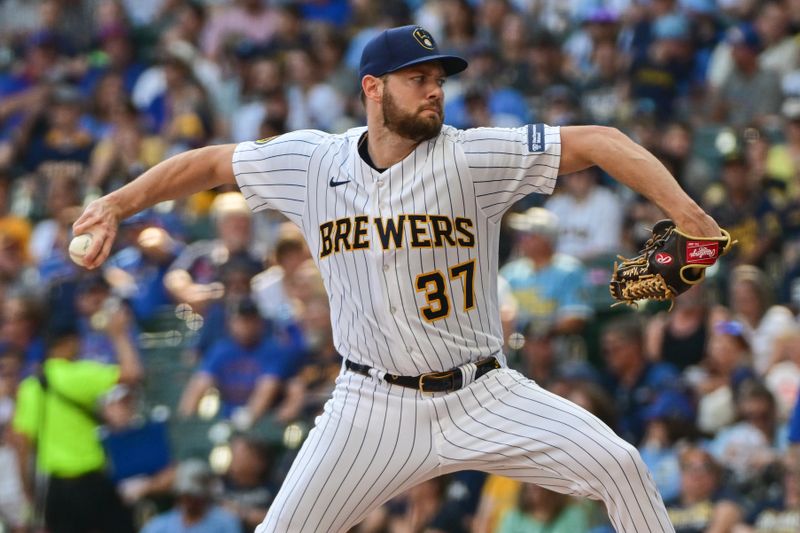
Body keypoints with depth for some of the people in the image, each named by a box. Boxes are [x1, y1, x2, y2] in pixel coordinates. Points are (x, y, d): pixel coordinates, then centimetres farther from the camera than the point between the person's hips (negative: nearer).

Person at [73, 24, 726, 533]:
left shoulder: (471, 157, -10)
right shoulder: (311, 162, -1)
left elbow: (596, 142, -15)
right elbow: (210, 162, 11)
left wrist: (688, 216, -26)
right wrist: (115, 205, 1)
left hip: (484, 398, -1)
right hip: (374, 408, 1)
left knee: (617, 465, -15)